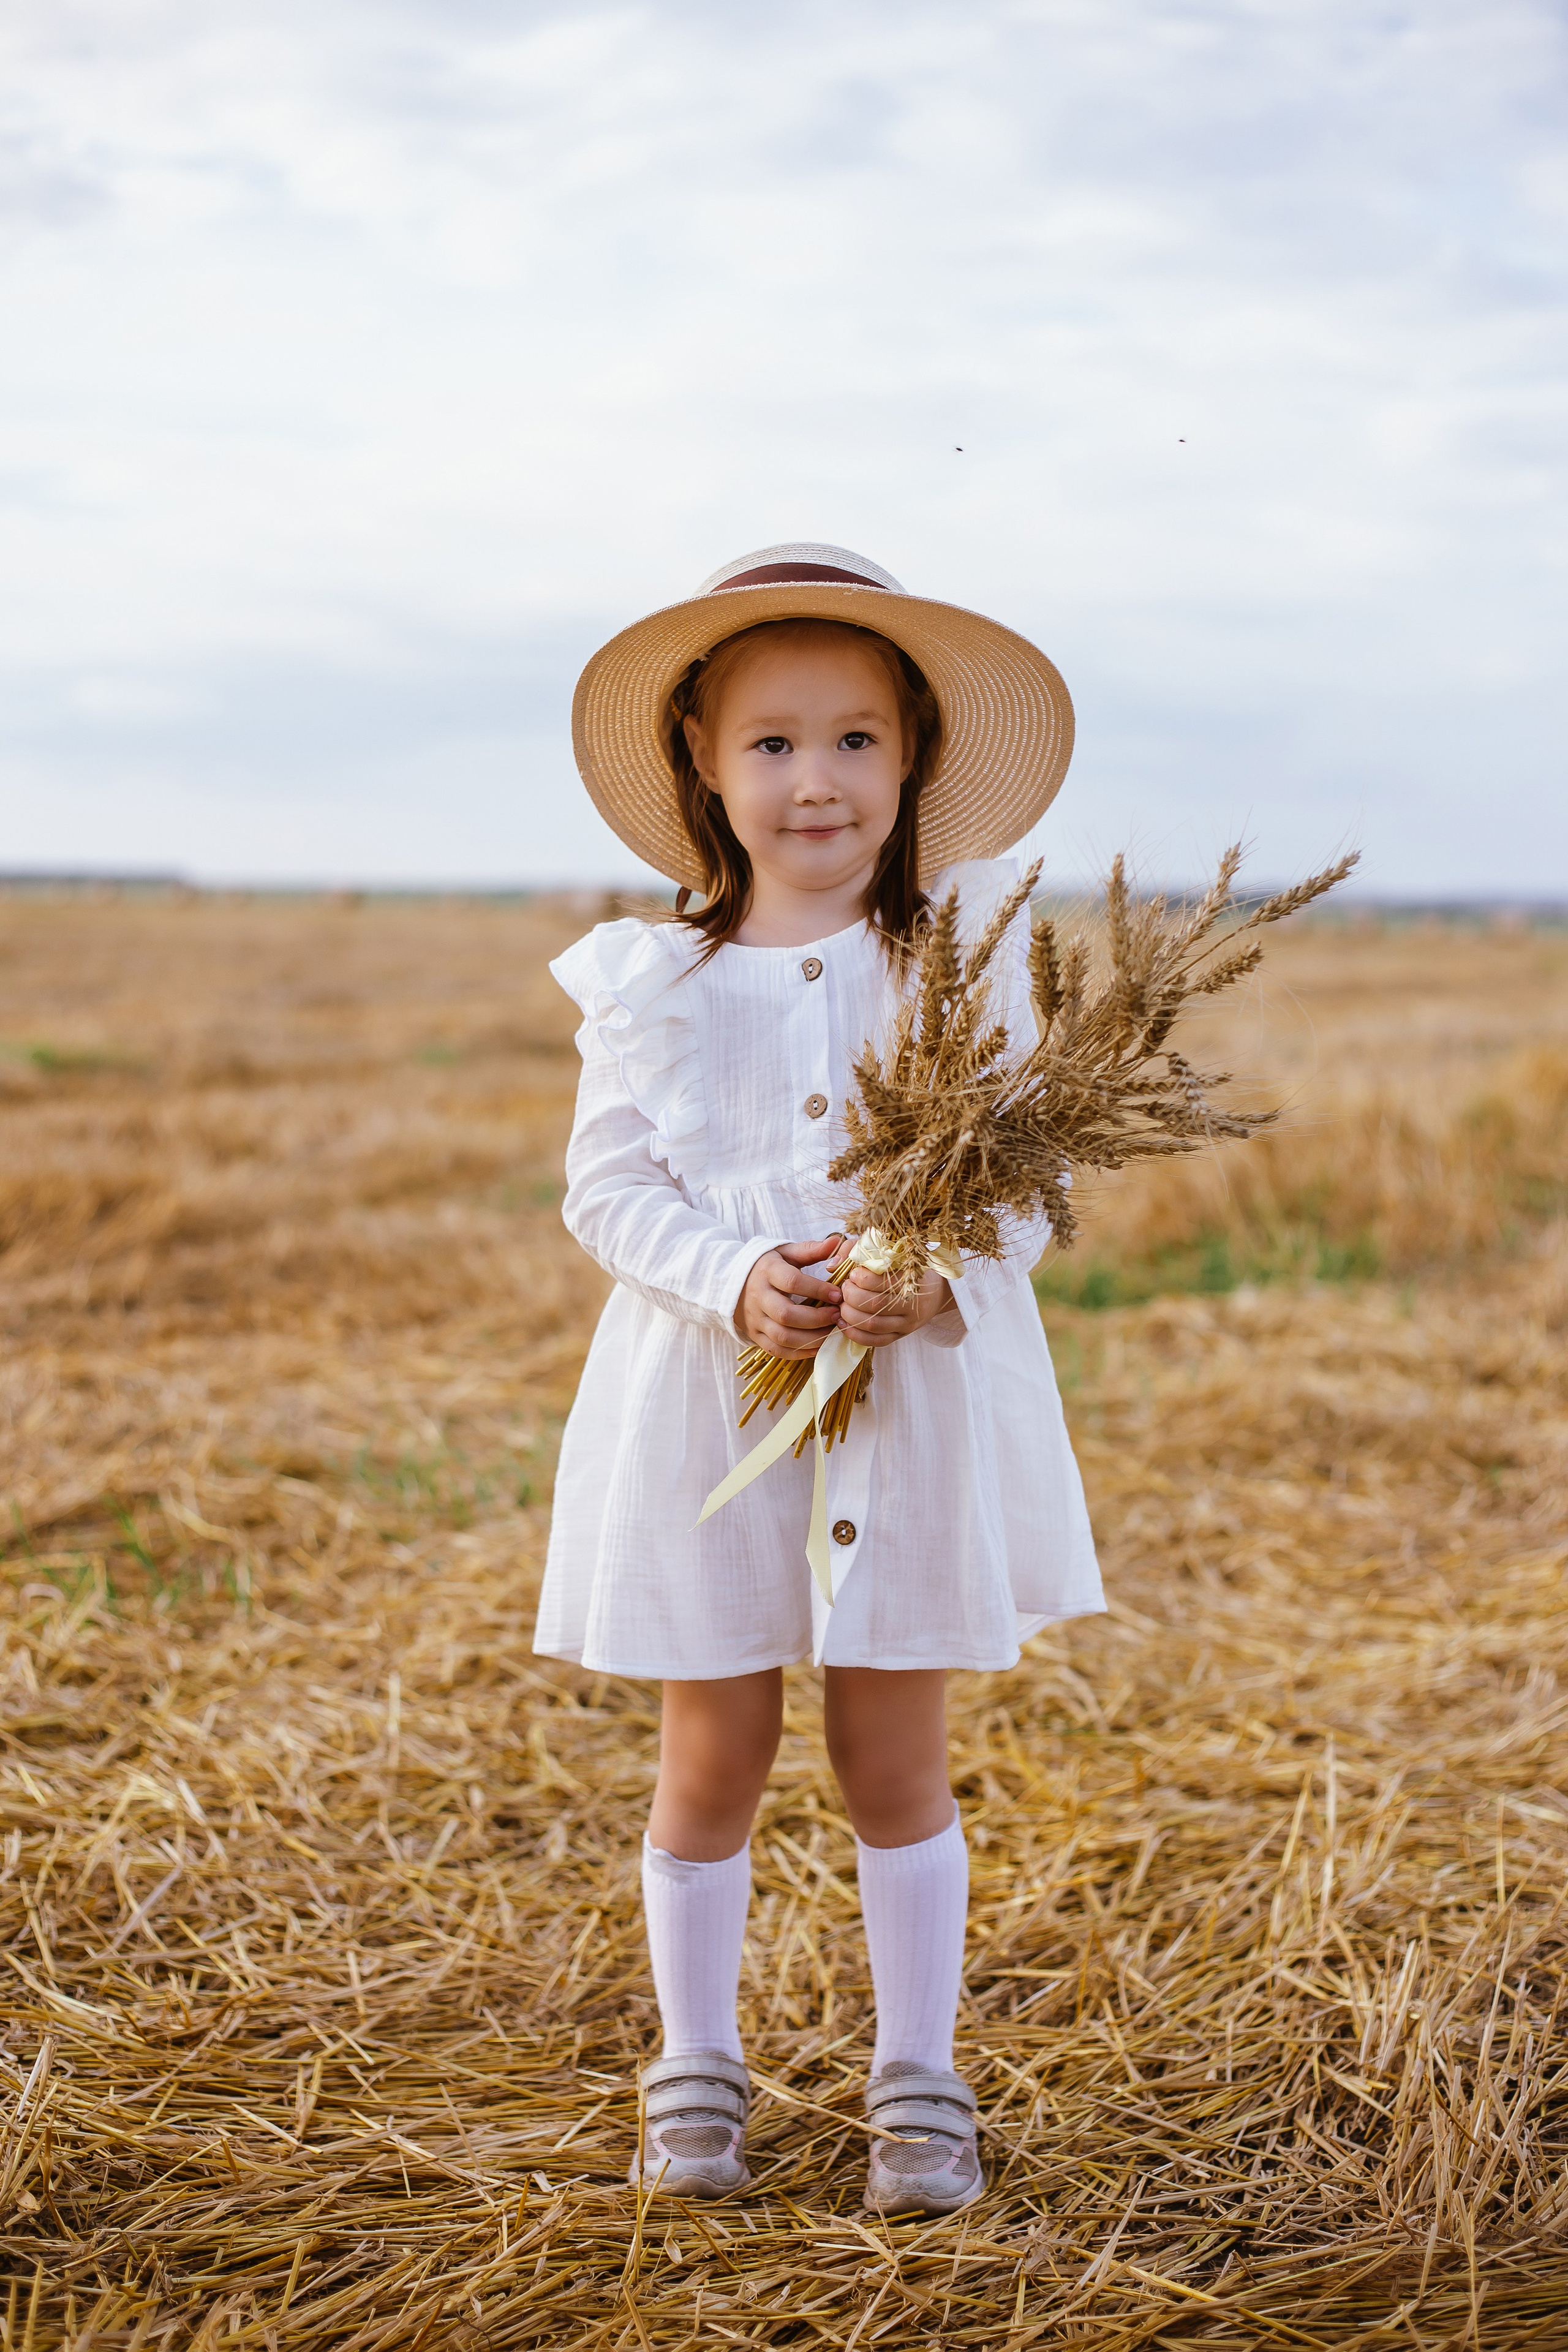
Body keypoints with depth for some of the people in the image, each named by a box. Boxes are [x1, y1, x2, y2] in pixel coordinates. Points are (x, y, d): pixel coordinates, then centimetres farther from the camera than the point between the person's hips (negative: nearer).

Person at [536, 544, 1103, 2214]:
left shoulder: (968, 953, -1)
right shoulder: (654, 979, -1)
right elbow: (608, 1184, -2)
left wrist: (935, 1277, -22)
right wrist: (735, 1282, -19)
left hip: (920, 1396, 0)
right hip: (706, 1402, 0)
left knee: (894, 1754, 9)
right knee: (714, 1754, 9)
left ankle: (917, 2077, 25)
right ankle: (695, 2065, 27)